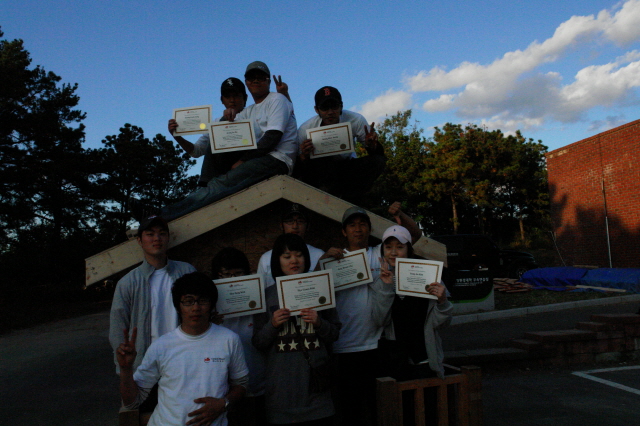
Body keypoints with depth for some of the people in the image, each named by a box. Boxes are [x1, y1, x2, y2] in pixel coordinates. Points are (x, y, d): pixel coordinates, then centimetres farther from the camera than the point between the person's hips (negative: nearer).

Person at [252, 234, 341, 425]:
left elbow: (335, 334, 7)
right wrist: (272, 324, -13)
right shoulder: (268, 295, 2)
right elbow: (258, 343, 4)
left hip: (315, 383, 1)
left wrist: (319, 323, -11)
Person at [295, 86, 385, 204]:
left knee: (378, 161, -24)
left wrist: (371, 145, -37)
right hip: (319, 170, -2)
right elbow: (297, 171, -18)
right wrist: (304, 156, -41)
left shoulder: (356, 121, -18)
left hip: (348, 170, 2)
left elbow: (379, 154, -13)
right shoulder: (305, 130, -20)